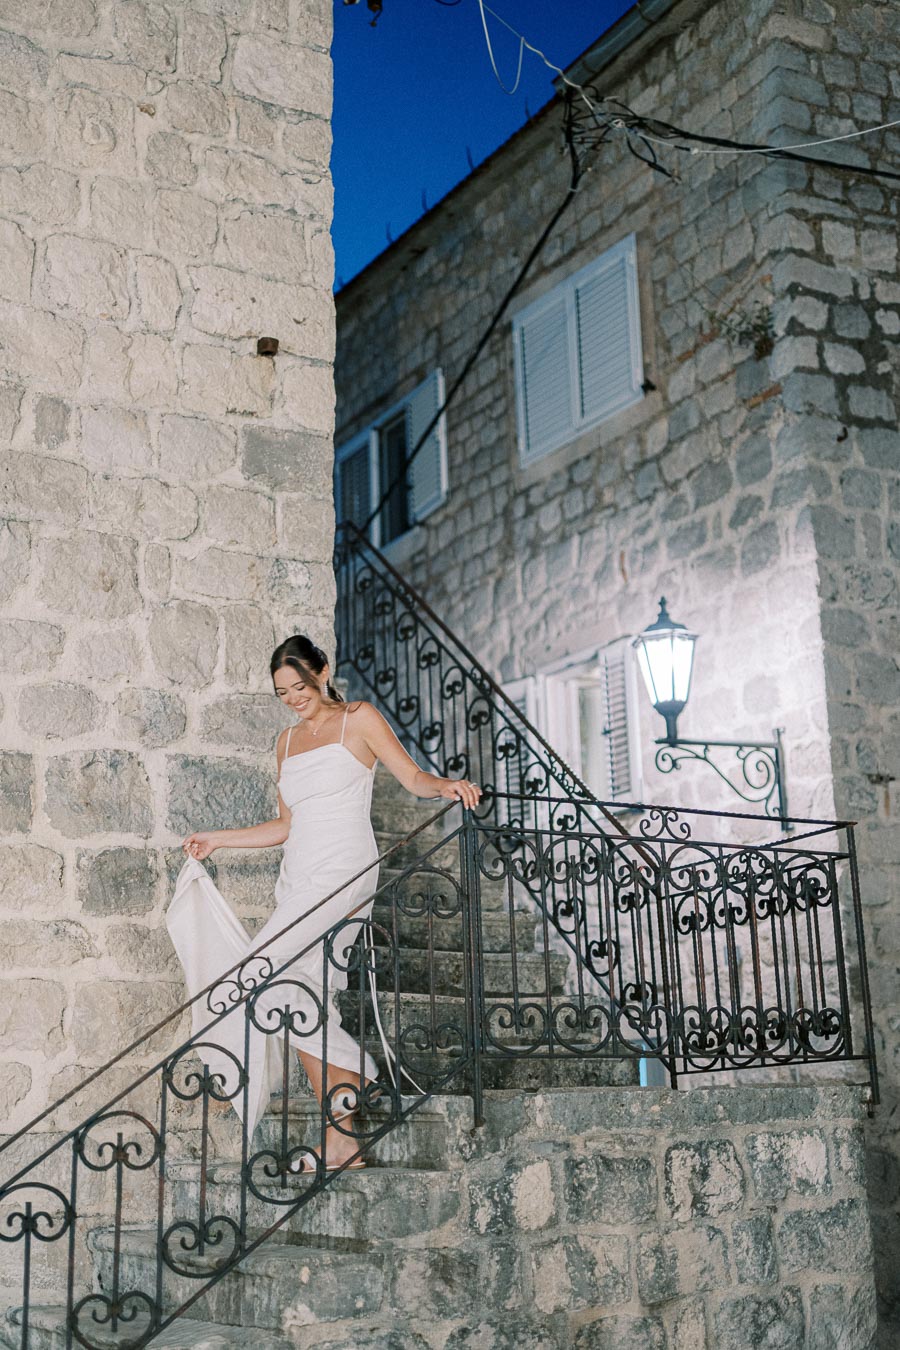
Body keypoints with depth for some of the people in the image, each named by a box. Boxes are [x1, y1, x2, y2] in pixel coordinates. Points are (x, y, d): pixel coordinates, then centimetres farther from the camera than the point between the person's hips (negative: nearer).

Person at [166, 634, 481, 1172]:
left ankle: (350, 1070, -7)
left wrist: (446, 784, -25)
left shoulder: (358, 719, 4)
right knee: (305, 1002, -2)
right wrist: (218, 839, 24)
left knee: (265, 975, -21)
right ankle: (341, 1141, 2)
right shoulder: (287, 741, 20)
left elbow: (413, 776, -4)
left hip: (343, 872, -7)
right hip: (298, 879, 7)